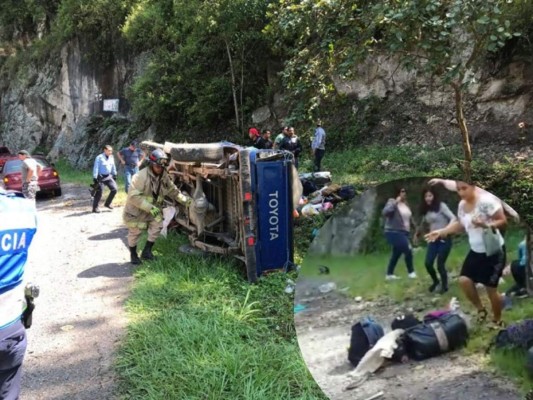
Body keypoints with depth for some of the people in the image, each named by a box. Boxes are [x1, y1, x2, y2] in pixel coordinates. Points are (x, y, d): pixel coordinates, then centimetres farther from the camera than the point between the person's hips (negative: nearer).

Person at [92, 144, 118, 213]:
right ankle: (95, 207, 11)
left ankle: (107, 203, 16)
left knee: (114, 189, -3)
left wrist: (114, 175, 20)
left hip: (108, 176, 6)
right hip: (101, 177, -6)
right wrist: (95, 178, -16)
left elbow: (113, 167, 17)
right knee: (99, 192, -2)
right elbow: (96, 168, -13)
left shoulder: (111, 157, 6)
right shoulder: (99, 158, -13)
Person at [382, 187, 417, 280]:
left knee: (396, 253, 14)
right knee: (408, 250, -12)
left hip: (403, 232, 9)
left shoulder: (406, 204, 13)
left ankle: (389, 274, 25)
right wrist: (395, 203, -31)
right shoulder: (392, 202, -11)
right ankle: (411, 272, 6)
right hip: (394, 232, -9)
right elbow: (385, 212, -29)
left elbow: (410, 218, 22)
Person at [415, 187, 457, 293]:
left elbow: (453, 218, -19)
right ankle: (435, 281, 27)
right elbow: (423, 223, 25)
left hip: (444, 239, -5)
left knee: (440, 264, -5)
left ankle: (444, 285, 19)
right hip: (433, 240, 5)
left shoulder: (441, 206, -10)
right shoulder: (426, 210, 8)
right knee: (428, 263, -2)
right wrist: (417, 233, 24)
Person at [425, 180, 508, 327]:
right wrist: (440, 232, 5)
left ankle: (497, 321, 24)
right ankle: (480, 309, 17)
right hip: (476, 251, 7)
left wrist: (486, 225, -36)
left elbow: (503, 221, -19)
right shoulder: (462, 205, 1)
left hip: (493, 250, -7)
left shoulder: (486, 200, -21)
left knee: (491, 288, 1)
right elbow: (460, 225, 15)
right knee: (464, 280, -7)